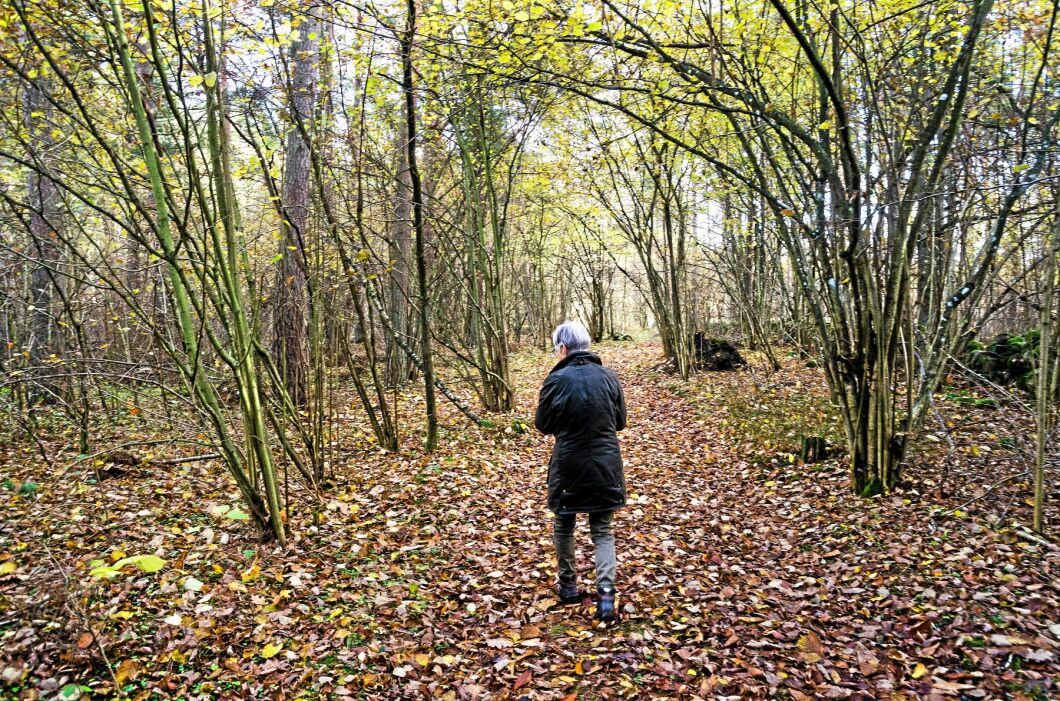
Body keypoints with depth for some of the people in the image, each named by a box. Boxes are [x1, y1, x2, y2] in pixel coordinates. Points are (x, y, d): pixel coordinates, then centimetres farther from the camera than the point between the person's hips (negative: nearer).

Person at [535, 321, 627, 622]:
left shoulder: (557, 380, -14)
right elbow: (620, 421, 7)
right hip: (606, 465, 3)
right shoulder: (609, 377, -4)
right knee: (602, 530, 14)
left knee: (564, 526, 19)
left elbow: (543, 425, -3)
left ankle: (568, 586, 33)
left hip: (568, 466, -2)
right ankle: (606, 593, 1)